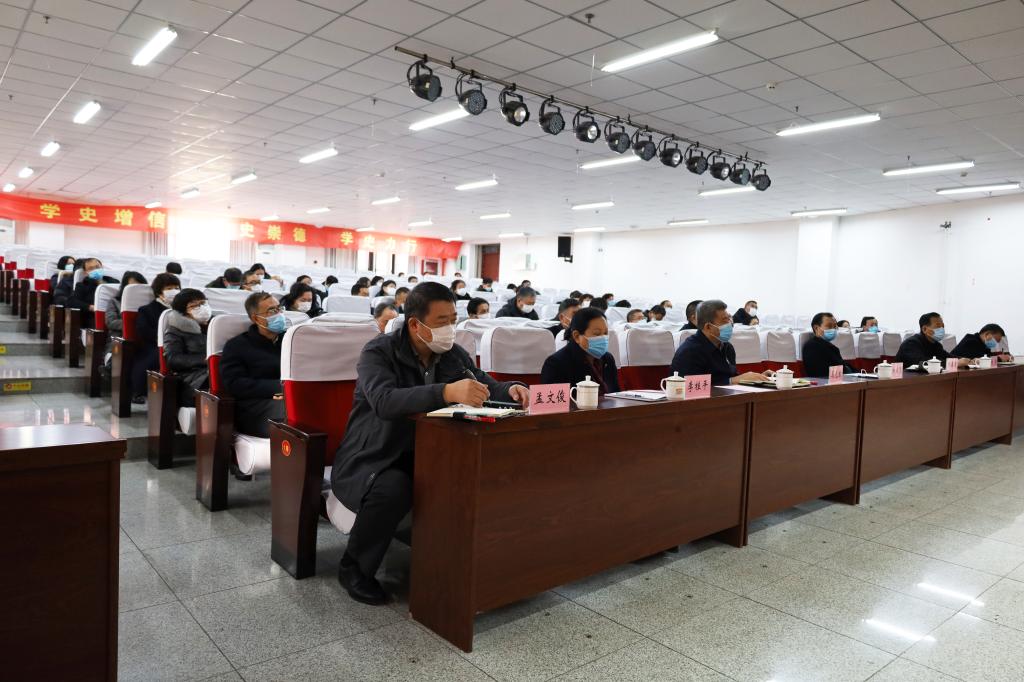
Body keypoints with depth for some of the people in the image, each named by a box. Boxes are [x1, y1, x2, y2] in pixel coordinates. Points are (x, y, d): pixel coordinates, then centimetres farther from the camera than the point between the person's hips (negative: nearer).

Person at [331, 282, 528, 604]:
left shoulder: (454, 354, 3)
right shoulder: (378, 353, -16)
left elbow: (487, 387, 5)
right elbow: (385, 401, -35)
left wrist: (510, 390, -20)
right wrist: (446, 392, -50)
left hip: (423, 458, 5)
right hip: (370, 462, -4)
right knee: (394, 488, -36)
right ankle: (353, 567, -8)